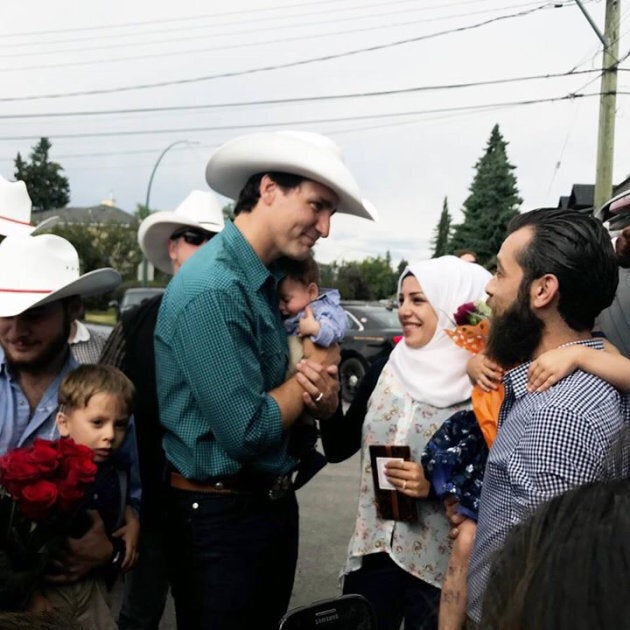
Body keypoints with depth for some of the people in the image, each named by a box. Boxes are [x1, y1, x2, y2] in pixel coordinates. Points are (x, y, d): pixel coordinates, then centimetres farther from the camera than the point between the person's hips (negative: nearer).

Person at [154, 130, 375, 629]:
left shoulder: (275, 282, 5)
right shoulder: (212, 291, -23)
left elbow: (324, 413, 9)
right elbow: (247, 433, -27)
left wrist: (323, 391, -15)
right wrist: (314, 370, -11)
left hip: (275, 503, 9)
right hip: (220, 518, -8)